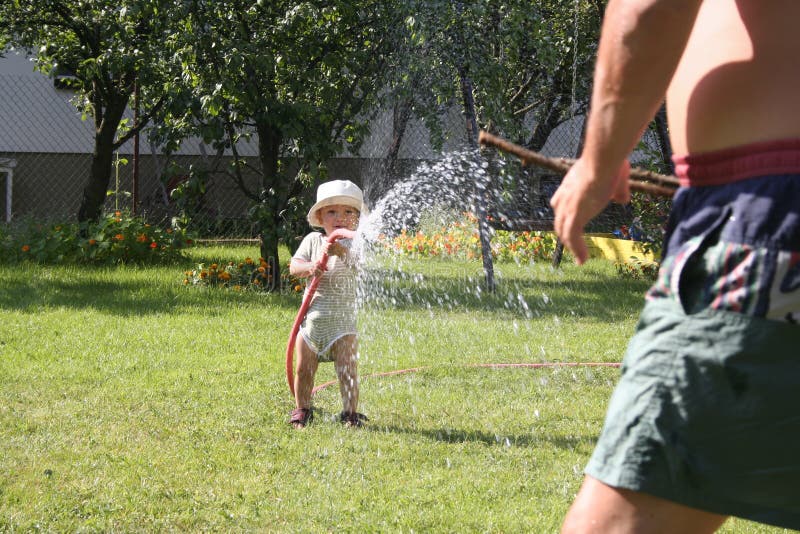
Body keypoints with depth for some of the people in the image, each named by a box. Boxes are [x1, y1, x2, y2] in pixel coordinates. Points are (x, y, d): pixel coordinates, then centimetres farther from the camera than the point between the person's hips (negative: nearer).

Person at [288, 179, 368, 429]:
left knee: (347, 370, -5)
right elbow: (293, 266, -3)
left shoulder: (354, 243, -5)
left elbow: (358, 259, -27)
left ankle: (351, 413, 8)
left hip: (342, 321, -3)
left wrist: (341, 251, -48)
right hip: (312, 317, 3)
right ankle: (301, 410, 25)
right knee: (304, 369, 8)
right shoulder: (313, 240, 4)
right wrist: (309, 267, -25)